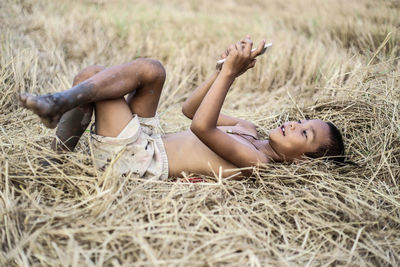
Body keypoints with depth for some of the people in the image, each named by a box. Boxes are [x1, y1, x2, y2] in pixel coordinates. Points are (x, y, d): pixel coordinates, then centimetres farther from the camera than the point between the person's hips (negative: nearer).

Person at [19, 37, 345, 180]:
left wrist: (230, 73, -27)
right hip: (149, 141, 9)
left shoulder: (256, 162, -15)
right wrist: (226, 69, 2)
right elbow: (190, 108, 14)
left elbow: (202, 126, -29)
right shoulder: (248, 130, 13)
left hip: (135, 160, -9)